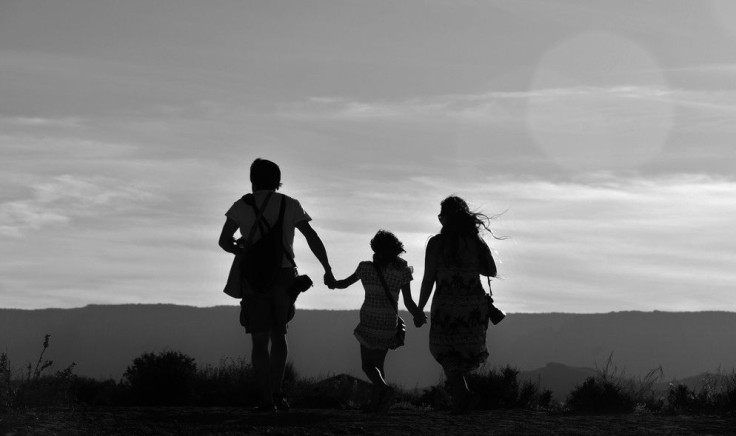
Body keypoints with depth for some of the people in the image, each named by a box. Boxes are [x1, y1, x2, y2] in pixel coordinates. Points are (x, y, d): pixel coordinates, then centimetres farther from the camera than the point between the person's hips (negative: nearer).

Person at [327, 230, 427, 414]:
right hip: (390, 323, 3)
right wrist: (419, 316, 10)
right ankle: (374, 404, 11)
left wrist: (332, 284, 30)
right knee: (378, 363, 17)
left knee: (368, 364, 3)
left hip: (370, 323, -3)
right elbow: (408, 302, -5)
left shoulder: (367, 268, -5)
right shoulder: (402, 271, -3)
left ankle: (384, 388, -25)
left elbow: (345, 283, 10)